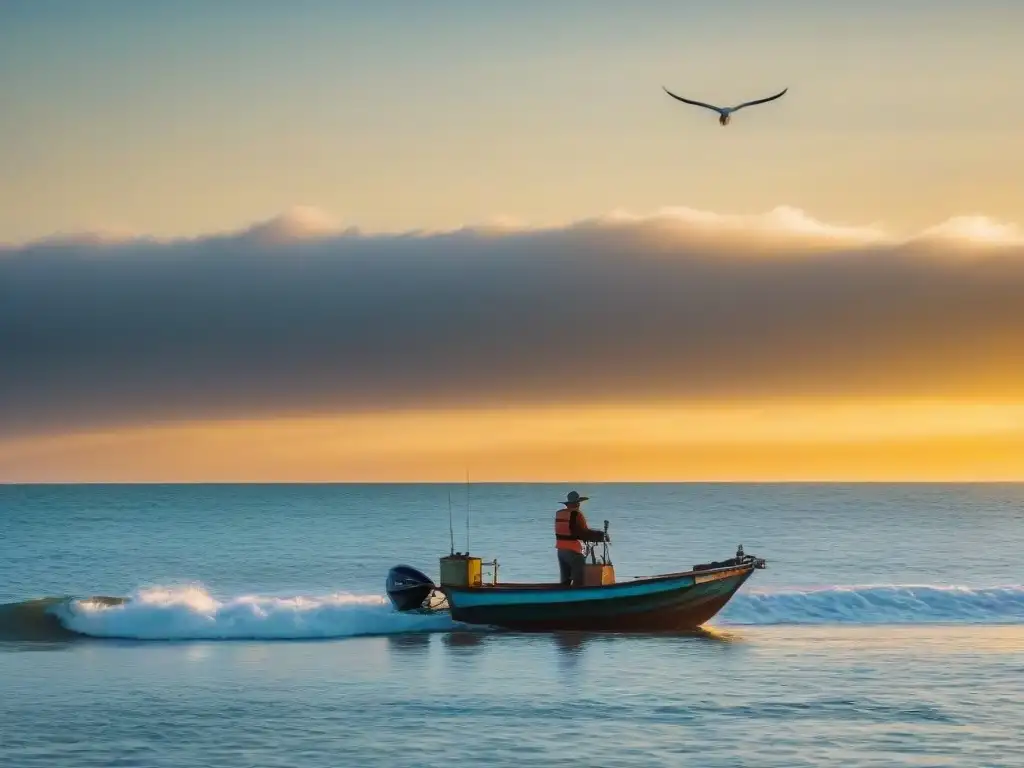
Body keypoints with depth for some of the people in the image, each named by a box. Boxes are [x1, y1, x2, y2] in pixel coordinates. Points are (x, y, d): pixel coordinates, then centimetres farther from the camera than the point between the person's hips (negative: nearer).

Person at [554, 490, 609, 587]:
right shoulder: (576, 514, -14)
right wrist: (599, 535, -2)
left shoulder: (559, 514, 8)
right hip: (573, 551, -8)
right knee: (579, 579, -4)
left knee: (565, 579, 15)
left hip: (560, 549, 8)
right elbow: (584, 533, -15)